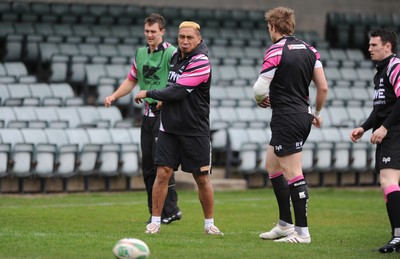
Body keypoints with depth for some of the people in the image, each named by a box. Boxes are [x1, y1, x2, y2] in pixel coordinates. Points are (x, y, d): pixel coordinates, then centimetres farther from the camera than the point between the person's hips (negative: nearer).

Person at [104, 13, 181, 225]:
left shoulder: (171, 53, -9)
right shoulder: (140, 53, 13)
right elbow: (131, 80, 21)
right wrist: (114, 96, 7)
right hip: (148, 113, 7)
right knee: (147, 164, 6)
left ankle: (170, 211, -2)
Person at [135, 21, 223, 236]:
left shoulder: (201, 62, -16)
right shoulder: (176, 56, 6)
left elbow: (178, 91, -19)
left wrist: (148, 94, -10)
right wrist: (164, 101, 11)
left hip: (195, 130, -5)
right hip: (169, 127, 5)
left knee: (202, 178, 2)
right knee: (162, 173, -5)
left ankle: (209, 223, 16)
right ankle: (155, 221, 1)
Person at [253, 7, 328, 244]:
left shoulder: (276, 52, -13)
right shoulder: (309, 50, 8)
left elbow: (260, 88, -13)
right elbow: (323, 86, 7)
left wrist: (262, 100, 10)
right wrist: (317, 113, 21)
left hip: (286, 118, -9)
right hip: (303, 116, 9)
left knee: (293, 174, -7)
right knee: (272, 166, 19)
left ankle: (301, 231, -6)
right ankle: (285, 224, 21)